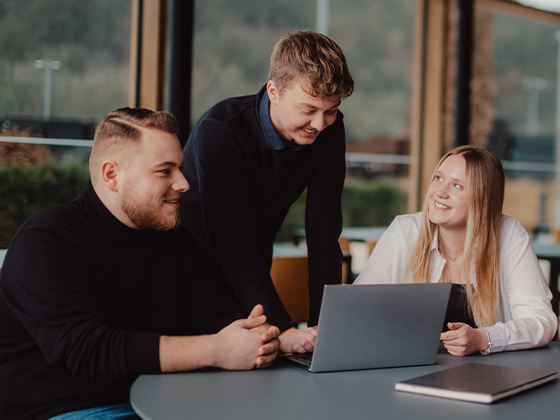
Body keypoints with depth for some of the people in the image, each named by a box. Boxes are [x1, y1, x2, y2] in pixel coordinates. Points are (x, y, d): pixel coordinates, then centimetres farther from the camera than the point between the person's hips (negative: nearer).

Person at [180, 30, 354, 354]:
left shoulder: (328, 131, -10)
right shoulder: (220, 133, -27)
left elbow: (323, 232, -11)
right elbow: (233, 244, -32)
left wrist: (324, 323, -21)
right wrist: (282, 330, -40)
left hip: (252, 277, 5)